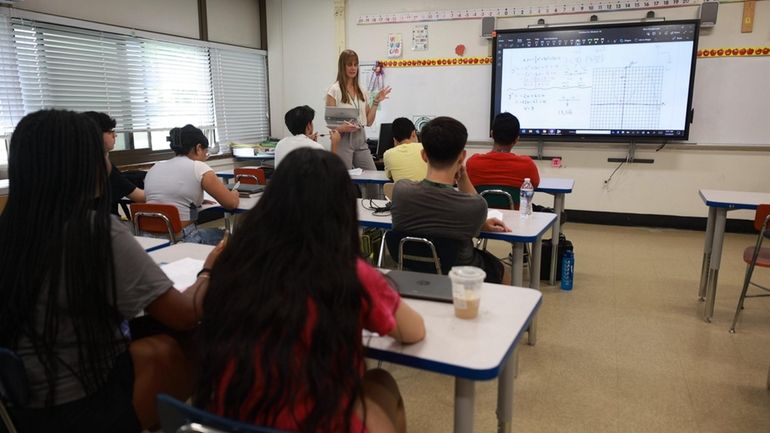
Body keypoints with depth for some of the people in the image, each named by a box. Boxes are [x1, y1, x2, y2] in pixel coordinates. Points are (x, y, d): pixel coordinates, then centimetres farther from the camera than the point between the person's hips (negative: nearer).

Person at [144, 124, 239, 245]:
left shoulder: (154, 168, 10)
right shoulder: (198, 167, -8)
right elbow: (231, 203, -4)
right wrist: (234, 194, 17)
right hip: (182, 239, -6)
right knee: (223, 235, 22)